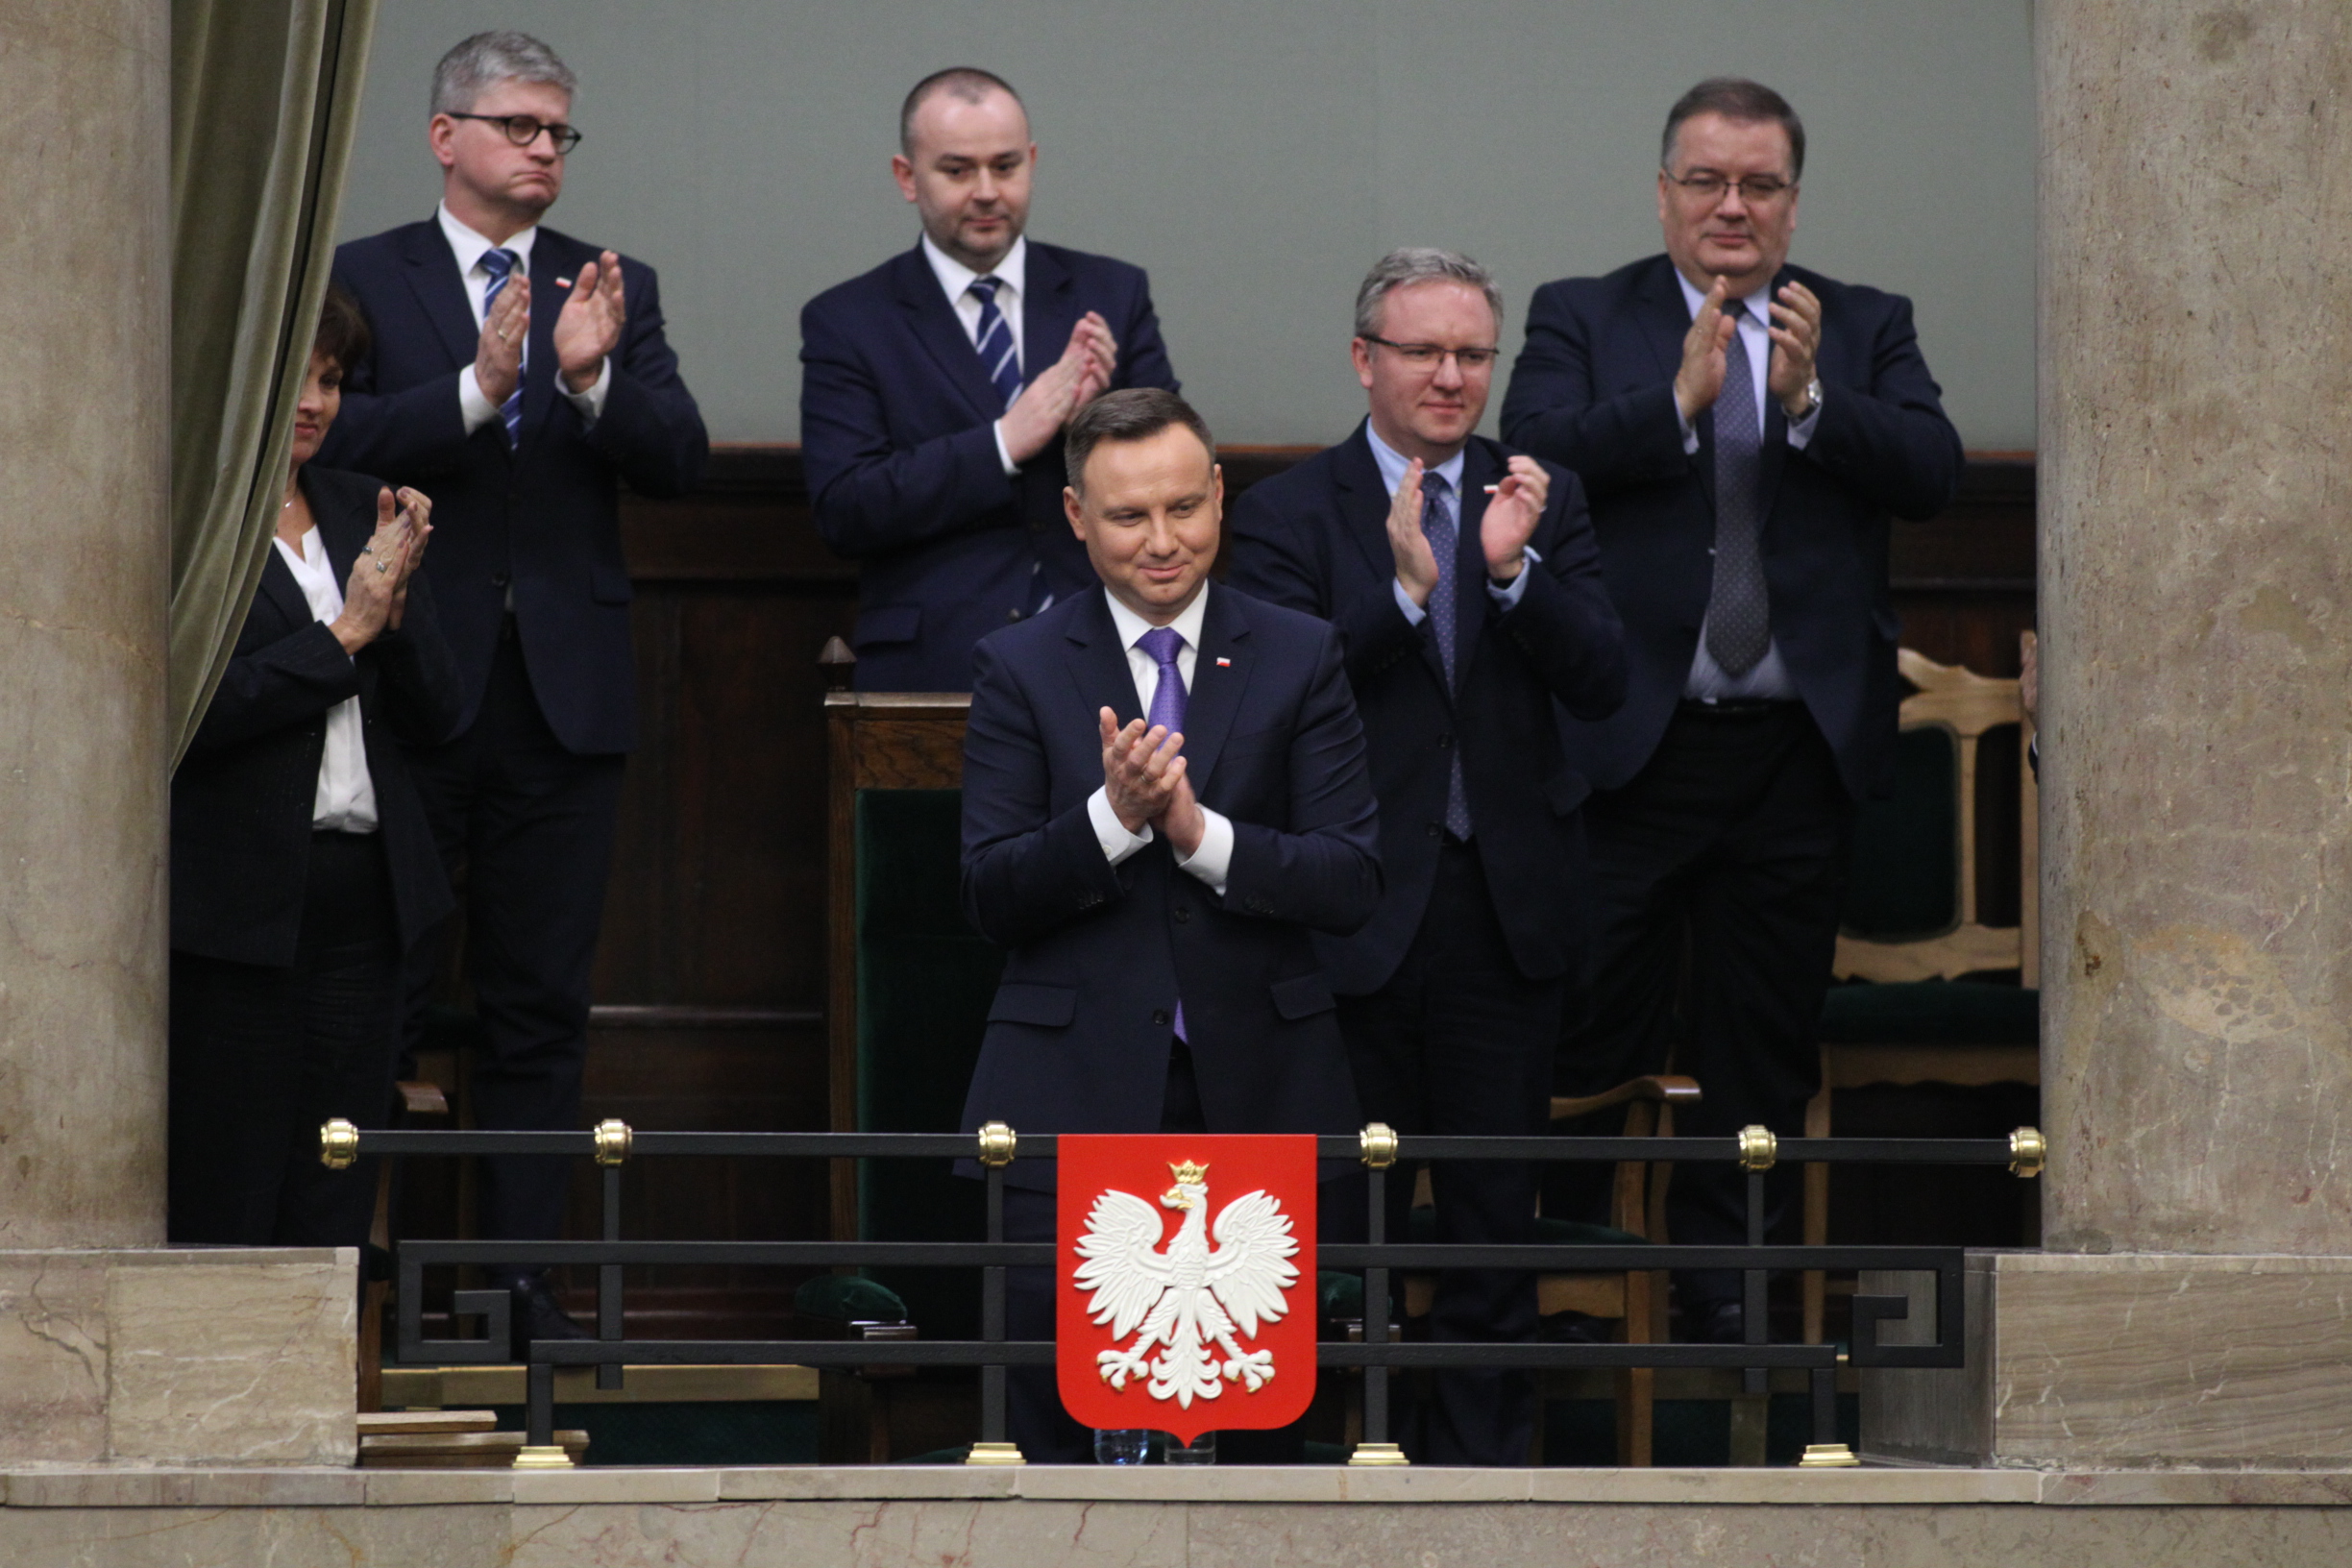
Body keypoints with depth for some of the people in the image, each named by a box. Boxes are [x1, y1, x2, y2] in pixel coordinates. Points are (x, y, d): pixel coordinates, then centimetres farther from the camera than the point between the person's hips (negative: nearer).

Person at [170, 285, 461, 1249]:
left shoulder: (361, 513, 15)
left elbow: (436, 715, 13)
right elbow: (193, 712, -16)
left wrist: (396, 608, -6)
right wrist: (345, 633, -12)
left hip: (364, 899, 6)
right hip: (238, 905, -6)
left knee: (334, 1208, 5)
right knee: (219, 1205, -4)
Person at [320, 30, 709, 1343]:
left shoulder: (615, 289, 11)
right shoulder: (362, 279, 2)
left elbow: (680, 460, 0)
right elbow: (339, 440, -12)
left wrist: (594, 380, -18)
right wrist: (477, 388, -24)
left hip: (564, 687, 3)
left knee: (542, 1004, 5)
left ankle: (522, 1273, 8)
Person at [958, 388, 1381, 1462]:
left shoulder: (1301, 659, 7)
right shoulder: (1018, 670, 4)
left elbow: (1353, 886, -1)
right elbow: (990, 901, -2)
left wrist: (1204, 832, -16)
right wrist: (1111, 814, -19)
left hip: (1257, 1092, 1)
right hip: (1073, 1099, -1)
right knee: (1053, 1397, -7)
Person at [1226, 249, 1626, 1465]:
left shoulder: (1543, 501, 7)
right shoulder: (1289, 514, -2)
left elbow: (1603, 682, -3)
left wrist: (1515, 570, -19)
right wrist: (1401, 589, -24)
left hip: (1507, 902, 3)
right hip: (1359, 910, -3)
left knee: (1495, 1220, 7)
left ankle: (1480, 1457, 14)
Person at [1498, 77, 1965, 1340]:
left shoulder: (1865, 330, 10)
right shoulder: (1583, 320, 5)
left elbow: (1932, 473, -4)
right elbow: (1532, 454, -11)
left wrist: (1811, 398, -18)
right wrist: (1679, 400, -21)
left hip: (1799, 750, 3)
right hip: (1631, 745, -2)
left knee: (1764, 1043, 9)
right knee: (1593, 1024, -3)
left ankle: (1722, 1277, 19)